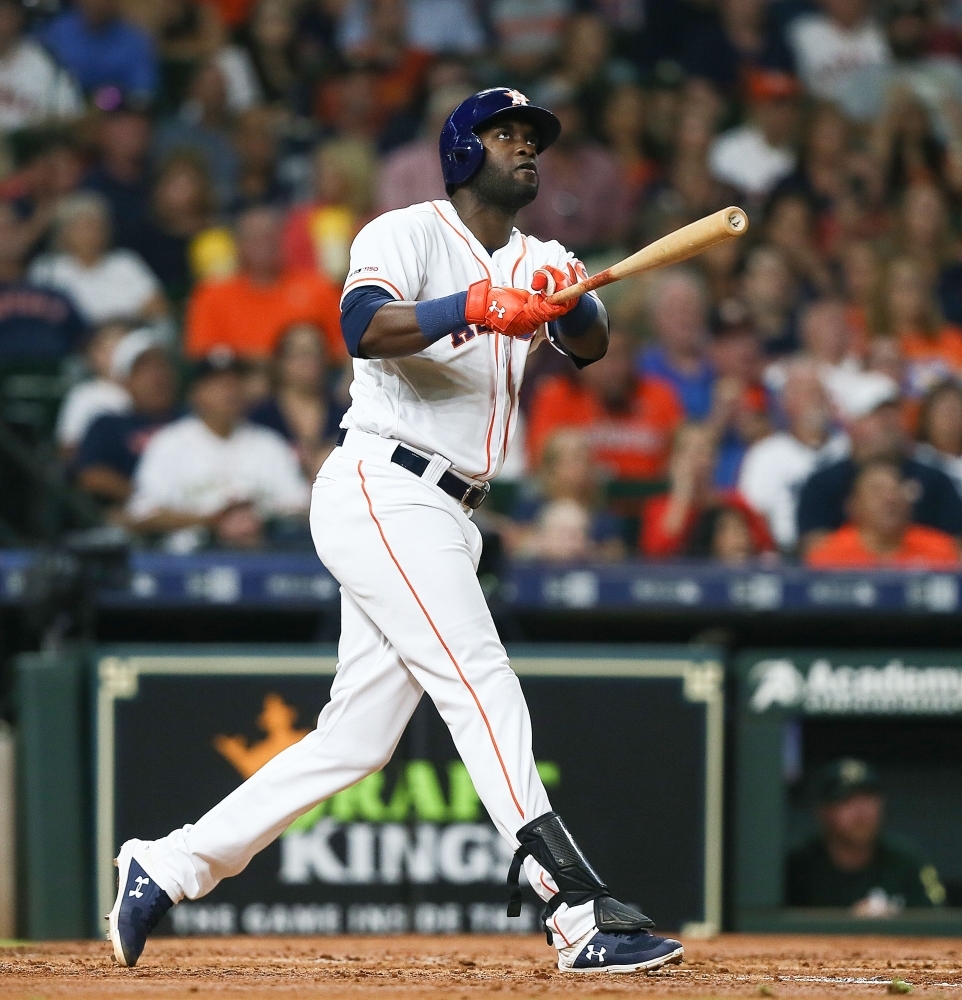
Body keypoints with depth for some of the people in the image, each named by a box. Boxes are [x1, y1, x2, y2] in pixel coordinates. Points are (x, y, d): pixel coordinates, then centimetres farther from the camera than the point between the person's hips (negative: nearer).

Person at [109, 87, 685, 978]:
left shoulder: (538, 265, 17)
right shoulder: (408, 235, -3)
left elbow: (591, 345, -2)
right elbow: (364, 327, -23)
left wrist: (568, 301, -25)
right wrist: (476, 309, -37)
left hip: (445, 518, 8)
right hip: (381, 493, -8)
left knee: (356, 737, 8)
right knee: (479, 682, -19)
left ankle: (165, 870, 17)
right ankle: (579, 913, -27)